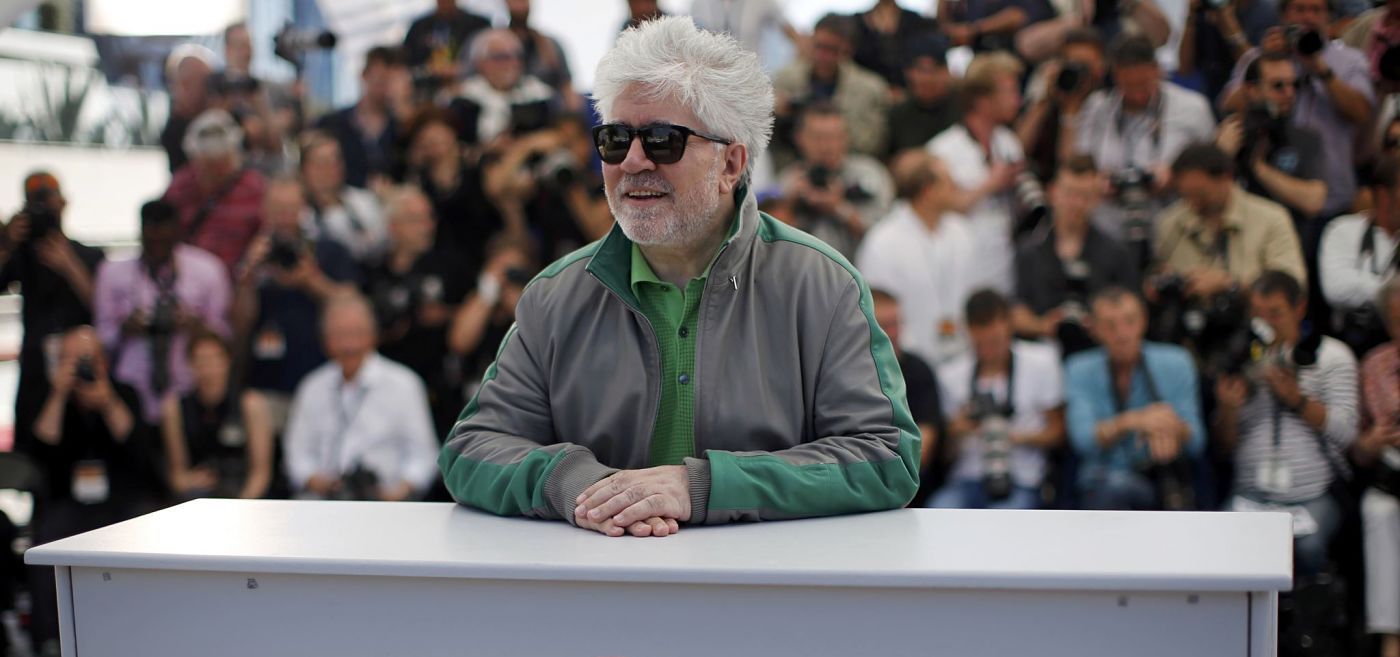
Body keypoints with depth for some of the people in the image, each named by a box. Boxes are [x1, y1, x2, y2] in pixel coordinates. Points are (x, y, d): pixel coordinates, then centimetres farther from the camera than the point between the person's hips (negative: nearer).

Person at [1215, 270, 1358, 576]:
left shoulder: (1332, 356, 9)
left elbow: (1345, 432, -4)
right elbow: (1227, 444, 10)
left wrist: (1297, 399, -15)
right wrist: (1228, 408, -10)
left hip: (1315, 494, -2)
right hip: (1252, 494, 2)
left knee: (1308, 545, -31)